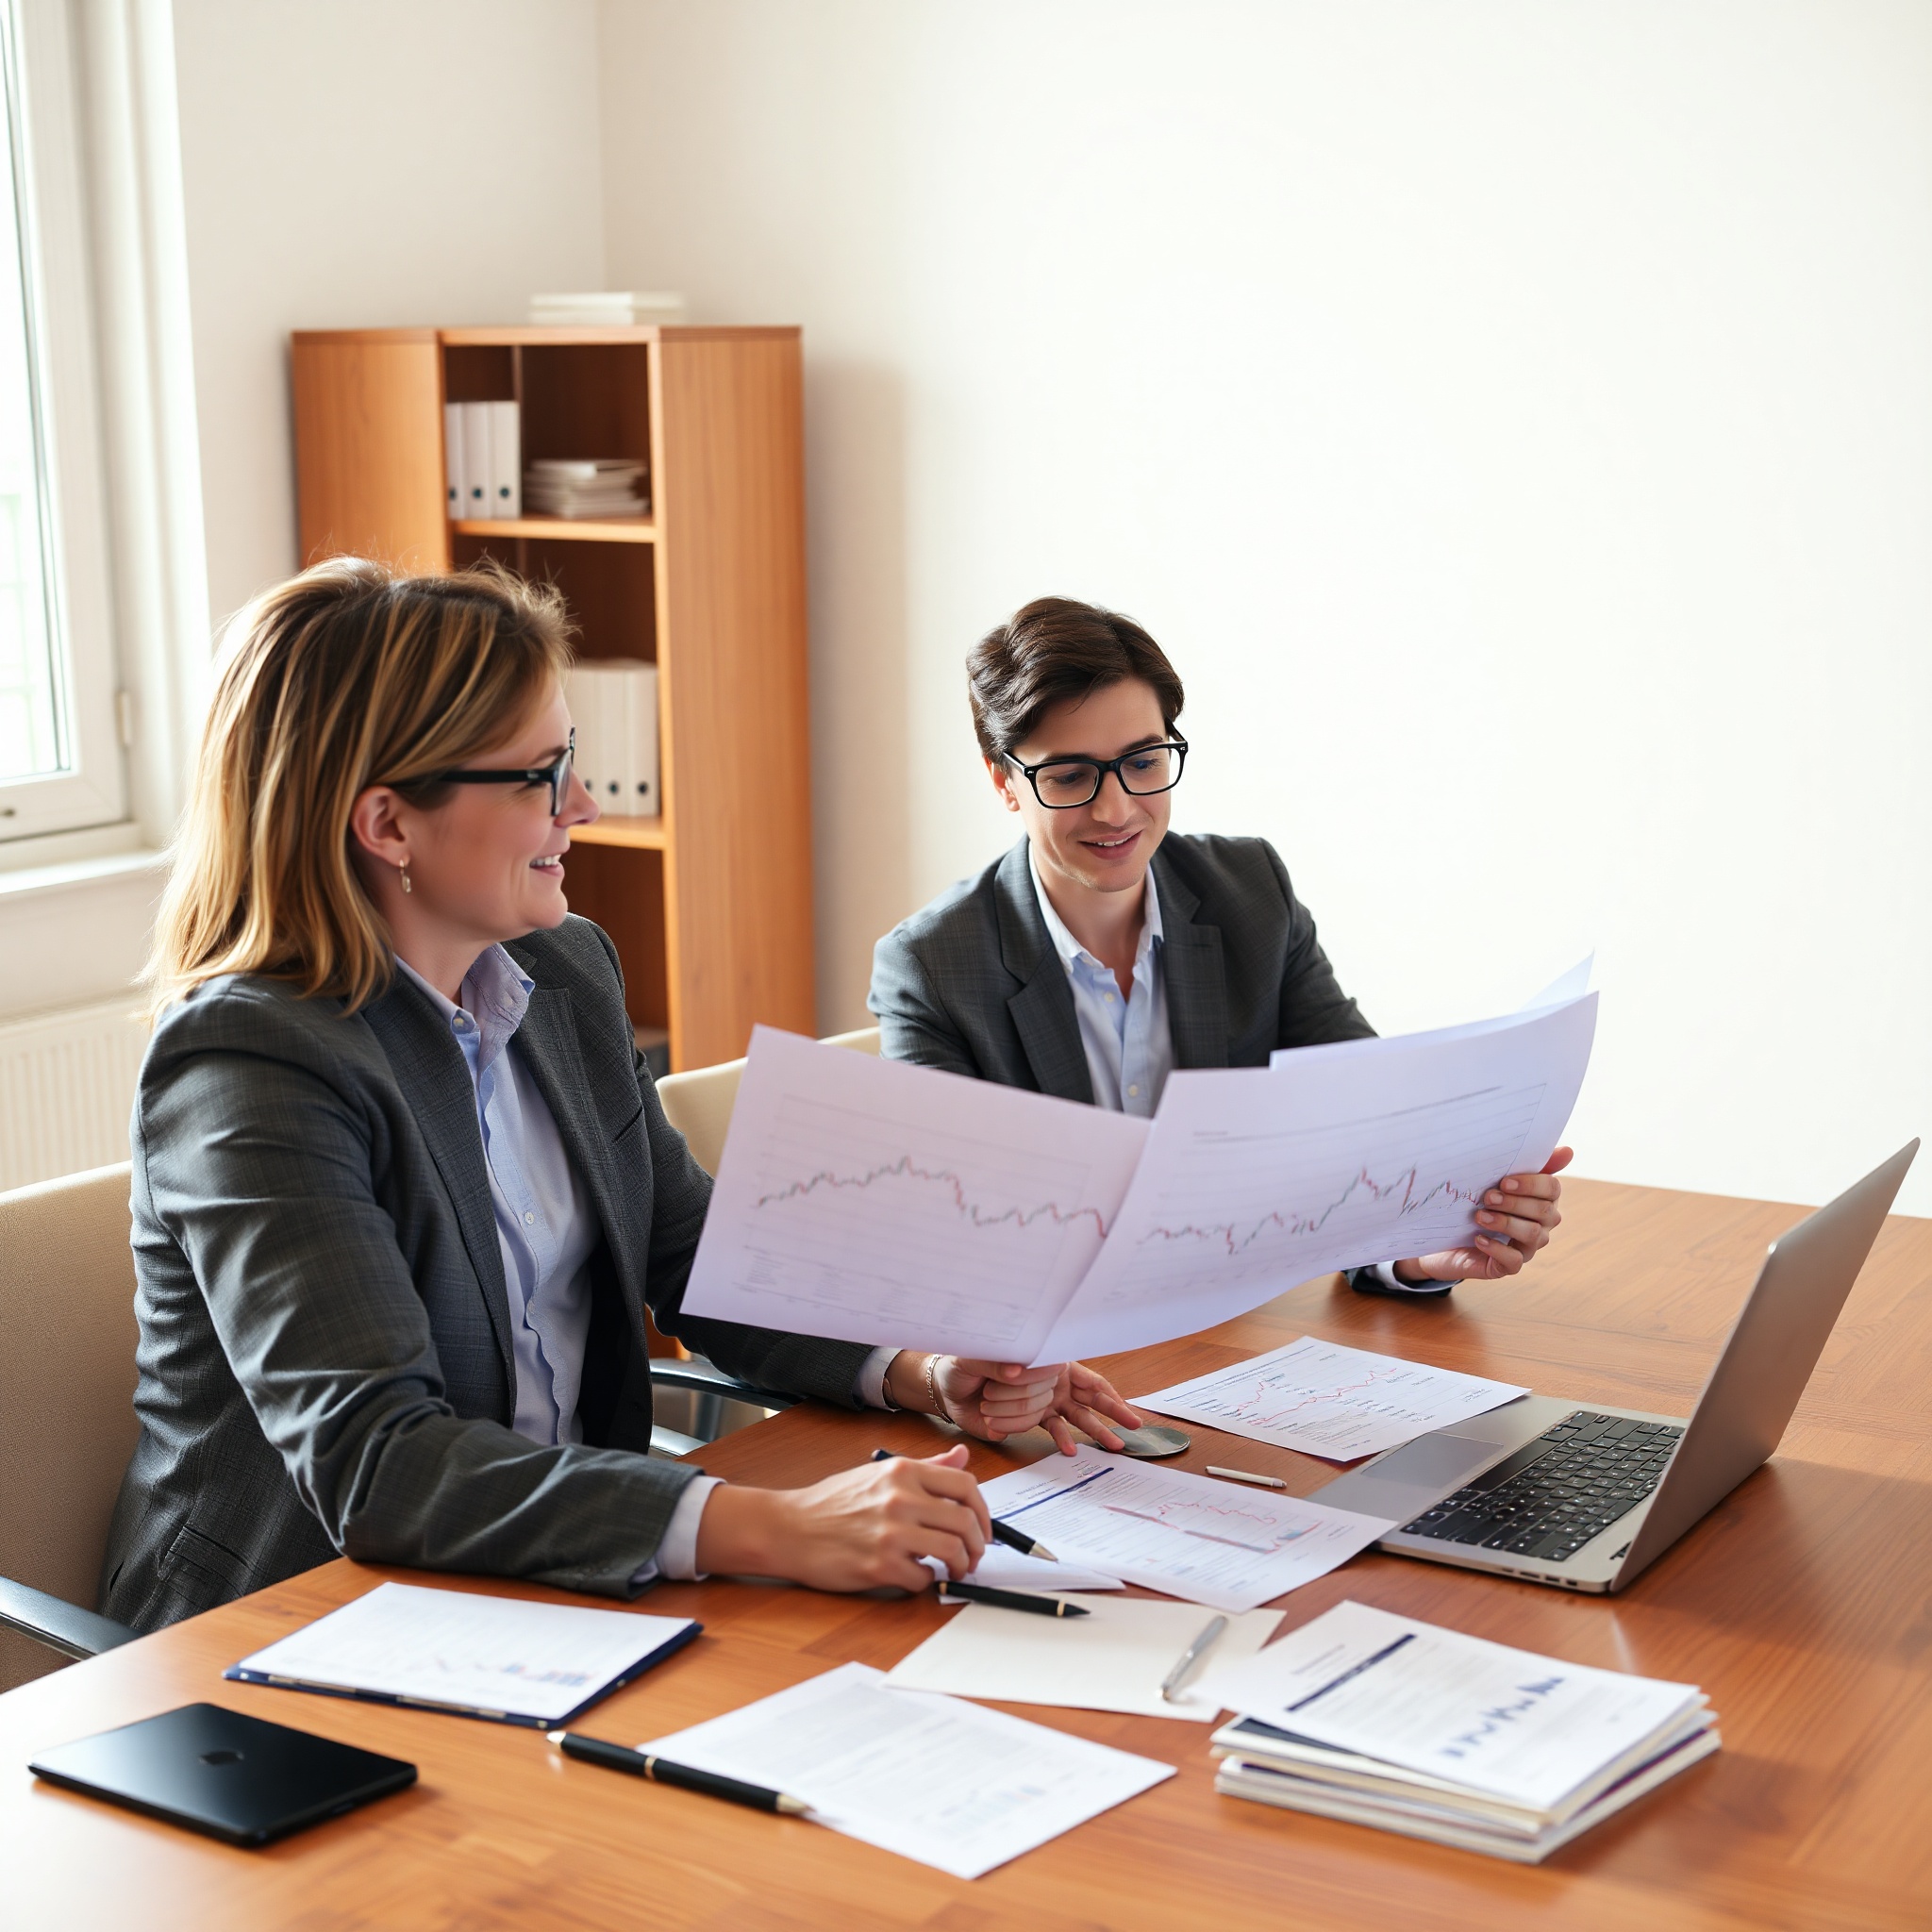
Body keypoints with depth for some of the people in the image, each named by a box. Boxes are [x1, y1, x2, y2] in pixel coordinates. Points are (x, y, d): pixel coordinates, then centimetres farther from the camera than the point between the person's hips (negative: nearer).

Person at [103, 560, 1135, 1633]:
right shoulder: (250, 1065, -20)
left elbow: (691, 1254, 14)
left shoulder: (568, 971, 6)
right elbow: (371, 1462, -30)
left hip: (558, 1569, 7)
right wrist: (772, 1529, -39)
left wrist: (921, 1374, -5)